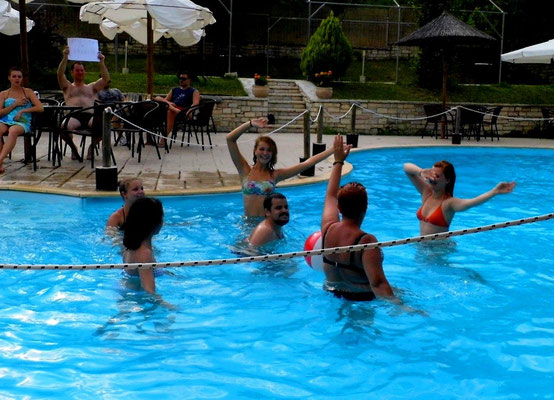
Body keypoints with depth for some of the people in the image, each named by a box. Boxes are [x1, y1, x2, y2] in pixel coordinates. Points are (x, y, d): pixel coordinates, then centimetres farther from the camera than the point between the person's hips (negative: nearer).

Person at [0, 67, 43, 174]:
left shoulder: (28, 92, 16)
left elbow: (40, 108, 3)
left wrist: (23, 111, -6)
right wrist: (15, 104, 0)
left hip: (22, 122, -2)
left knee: (13, 131, -39)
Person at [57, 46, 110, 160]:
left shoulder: (92, 87, 29)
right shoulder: (68, 87, 26)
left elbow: (106, 78, 14)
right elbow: (60, 74, 7)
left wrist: (102, 62, 4)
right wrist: (65, 57, -3)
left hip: (90, 116, 1)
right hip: (73, 116, -1)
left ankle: (92, 145, 0)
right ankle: (73, 147, -2)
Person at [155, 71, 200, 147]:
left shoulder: (194, 91, 15)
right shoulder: (174, 90, 32)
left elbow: (196, 103, -4)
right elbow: (166, 99, 21)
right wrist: (168, 103, -4)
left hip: (183, 110, -5)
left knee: (170, 112, -39)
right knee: (158, 98, -20)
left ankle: (164, 139, -44)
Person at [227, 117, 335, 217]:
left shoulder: (275, 175, 5)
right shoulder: (246, 171, 3)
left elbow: (307, 164, 3)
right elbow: (230, 139, -5)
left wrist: (332, 150, 0)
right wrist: (250, 123, -11)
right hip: (248, 221, -1)